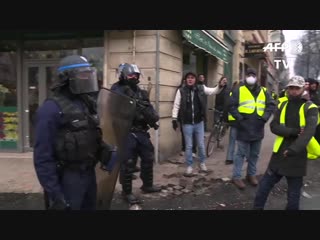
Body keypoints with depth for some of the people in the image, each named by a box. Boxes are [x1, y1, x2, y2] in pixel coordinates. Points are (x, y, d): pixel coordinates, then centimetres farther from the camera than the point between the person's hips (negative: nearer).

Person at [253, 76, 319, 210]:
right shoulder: (282, 106, 6)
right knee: (264, 186, 8)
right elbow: (274, 127, -6)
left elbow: (309, 132, -21)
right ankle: (257, 208, 24)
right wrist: (294, 131, -21)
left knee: (293, 195, 9)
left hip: (297, 157, -3)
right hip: (279, 154, 3)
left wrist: (293, 149, -33)